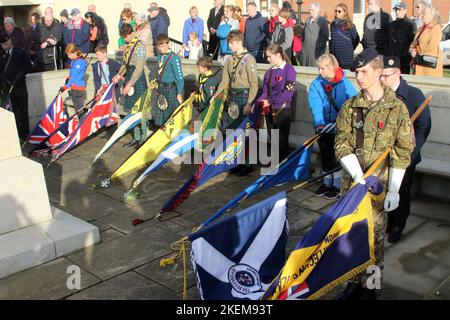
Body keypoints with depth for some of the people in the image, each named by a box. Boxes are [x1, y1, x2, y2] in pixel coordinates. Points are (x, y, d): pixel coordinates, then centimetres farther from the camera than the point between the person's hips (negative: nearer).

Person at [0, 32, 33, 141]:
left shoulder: (20, 52, -1)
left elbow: (28, 66, 2)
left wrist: (20, 75, -11)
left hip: (20, 86, 0)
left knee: (23, 112, 10)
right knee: (13, 113, 0)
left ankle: (25, 134, 23)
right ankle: (19, 135, 7)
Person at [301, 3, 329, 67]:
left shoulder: (322, 20, -2)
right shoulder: (307, 20, 17)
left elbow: (326, 35, -6)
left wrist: (320, 46, -11)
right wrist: (303, 44, 12)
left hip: (317, 49, -6)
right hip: (306, 49, 6)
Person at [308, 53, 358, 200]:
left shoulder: (345, 83, -8)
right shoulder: (315, 85, -3)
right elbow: (316, 106, -15)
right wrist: (319, 124, -29)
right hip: (322, 127, 3)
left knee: (336, 157, 7)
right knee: (325, 156, 16)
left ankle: (336, 185, 24)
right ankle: (327, 182, 33)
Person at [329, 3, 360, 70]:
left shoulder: (349, 25, -4)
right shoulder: (333, 24, 10)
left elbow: (356, 39, 1)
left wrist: (349, 49, 5)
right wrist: (331, 50, 10)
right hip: (334, 56, 4)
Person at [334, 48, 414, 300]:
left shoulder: (397, 108, -4)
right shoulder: (350, 107, 4)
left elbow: (403, 152, -4)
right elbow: (342, 145, 0)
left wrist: (394, 190, -7)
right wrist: (358, 176, -13)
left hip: (380, 184, -3)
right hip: (351, 182, 3)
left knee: (374, 236, 2)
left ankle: (369, 287, 18)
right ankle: (354, 283, 25)